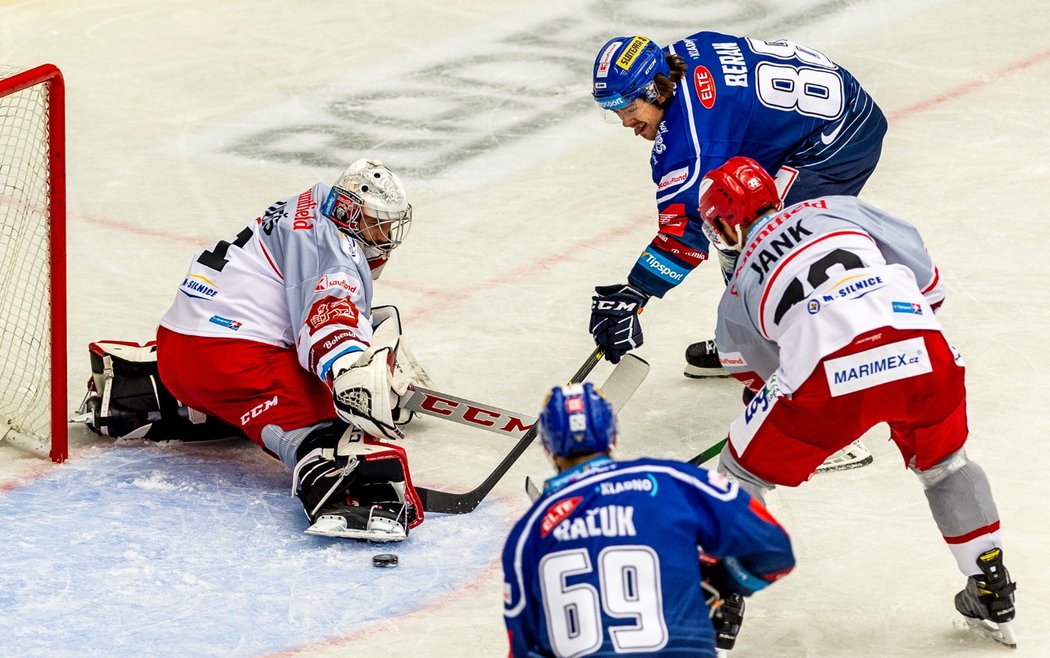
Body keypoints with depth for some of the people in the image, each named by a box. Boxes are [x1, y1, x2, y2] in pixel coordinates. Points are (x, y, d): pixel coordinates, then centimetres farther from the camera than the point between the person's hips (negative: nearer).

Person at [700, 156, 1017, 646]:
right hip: (923, 353, 3)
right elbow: (925, 275, 21)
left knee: (742, 474, 22)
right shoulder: (838, 209, 27)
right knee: (943, 464, 33)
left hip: (829, 375, -2)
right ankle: (994, 595, 35)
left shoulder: (738, 292, 27)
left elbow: (753, 371, 37)